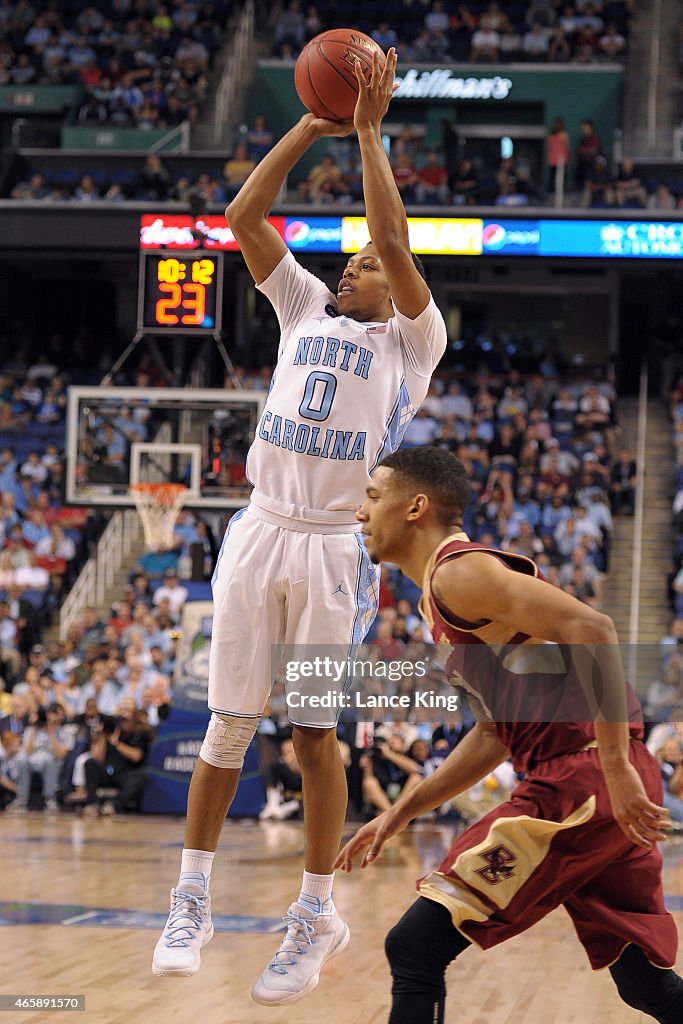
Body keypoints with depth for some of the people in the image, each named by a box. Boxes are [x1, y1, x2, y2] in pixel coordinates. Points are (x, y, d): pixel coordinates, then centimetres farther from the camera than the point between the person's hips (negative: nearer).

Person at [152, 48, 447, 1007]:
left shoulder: (413, 340, 5)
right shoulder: (305, 308, 17)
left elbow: (396, 241, -11)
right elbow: (244, 216, 8)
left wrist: (369, 132, -7)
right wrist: (311, 127, 3)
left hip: (333, 546, -3)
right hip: (260, 533, 3)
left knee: (314, 731, 1)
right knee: (228, 723, 4)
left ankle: (317, 913, 12)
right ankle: (193, 900, 13)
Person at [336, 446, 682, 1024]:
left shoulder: (459, 571, -8)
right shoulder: (446, 592, 22)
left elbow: (592, 630, -21)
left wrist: (617, 770, -23)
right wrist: (401, 813, 28)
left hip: (583, 776, -10)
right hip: (600, 782, 10)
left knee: (416, 948, -8)